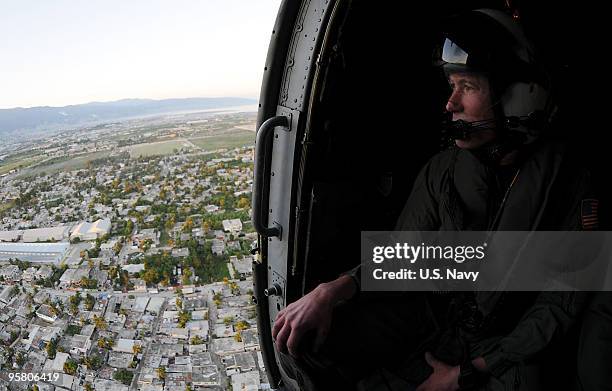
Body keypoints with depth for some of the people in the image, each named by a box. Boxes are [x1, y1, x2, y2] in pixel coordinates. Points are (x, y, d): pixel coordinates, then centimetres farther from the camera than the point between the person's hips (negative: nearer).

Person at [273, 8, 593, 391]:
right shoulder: (442, 169, -4)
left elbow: (560, 302, -9)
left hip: (502, 341, -1)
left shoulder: (565, 182, -13)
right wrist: (332, 290, -20)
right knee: (298, 339, -16)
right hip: (430, 312, 2)